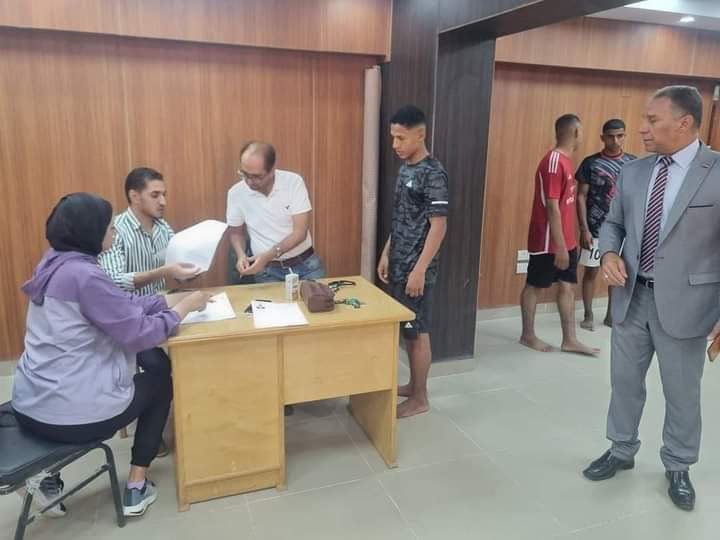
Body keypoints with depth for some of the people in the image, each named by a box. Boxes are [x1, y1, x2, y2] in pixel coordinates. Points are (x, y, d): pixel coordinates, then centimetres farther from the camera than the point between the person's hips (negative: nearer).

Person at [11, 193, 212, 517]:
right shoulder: (84, 276, -22)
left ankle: (48, 478, 25)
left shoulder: (55, 263, 6)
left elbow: (121, 306, 10)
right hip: (72, 414, -8)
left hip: (30, 406, 8)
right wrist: (183, 308, -6)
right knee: (160, 383, 17)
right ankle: (136, 490, 21)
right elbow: (140, 334, -20)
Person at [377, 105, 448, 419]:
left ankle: (420, 399, 16)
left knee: (417, 332, 2)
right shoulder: (406, 168, 11)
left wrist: (420, 270, -21)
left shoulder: (433, 174, -17)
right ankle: (413, 385, 32)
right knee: (406, 330, 17)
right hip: (399, 265, 9)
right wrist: (386, 254, 15)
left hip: (416, 269, -9)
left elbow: (439, 226, -20)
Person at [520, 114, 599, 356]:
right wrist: (560, 246, -21)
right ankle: (528, 335, 19)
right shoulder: (554, 162, -19)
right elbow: (552, 208, -21)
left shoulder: (564, 160, 11)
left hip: (566, 240, 9)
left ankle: (570, 340, 18)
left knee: (567, 286, 11)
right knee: (534, 286, 5)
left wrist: (567, 243, 20)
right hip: (549, 242, -9)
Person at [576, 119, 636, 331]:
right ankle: (588, 315, 18)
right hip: (596, 229, -3)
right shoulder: (591, 163, -6)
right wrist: (584, 228, -12)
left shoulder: (634, 162, 4)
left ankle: (611, 314, 26)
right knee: (591, 271, 5)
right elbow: (581, 197, -6)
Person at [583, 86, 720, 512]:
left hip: (684, 302, -4)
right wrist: (609, 253, -7)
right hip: (632, 296, 5)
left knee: (682, 392, 12)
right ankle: (621, 451, 39)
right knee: (625, 381, 17)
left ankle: (678, 467, 34)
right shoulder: (632, 172, 5)